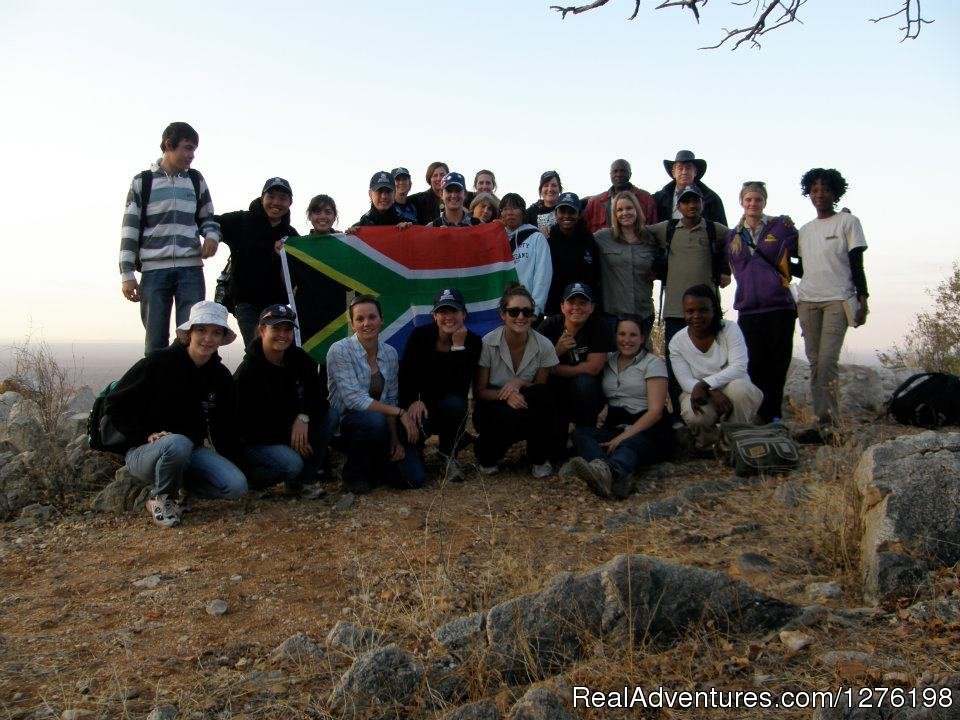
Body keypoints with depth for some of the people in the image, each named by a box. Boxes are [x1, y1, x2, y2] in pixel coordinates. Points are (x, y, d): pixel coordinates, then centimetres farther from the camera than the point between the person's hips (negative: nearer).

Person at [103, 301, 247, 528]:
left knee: (236, 485, -19)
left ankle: (177, 483, 6)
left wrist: (233, 464, 4)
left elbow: (225, 429, 11)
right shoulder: (159, 363, -12)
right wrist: (146, 434, -19)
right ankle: (161, 498, -9)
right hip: (143, 450, -4)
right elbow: (114, 406, -8)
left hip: (191, 452, 4)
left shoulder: (221, 377, 3)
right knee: (178, 444, -39)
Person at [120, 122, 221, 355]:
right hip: (154, 271, -1)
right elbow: (130, 229, 5)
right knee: (156, 340, 0)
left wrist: (212, 236, -3)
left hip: (191, 269, 1)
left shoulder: (196, 180, 13)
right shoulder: (142, 182, 6)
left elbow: (207, 218, 22)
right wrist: (127, 274, -2)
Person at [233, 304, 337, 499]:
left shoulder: (299, 359, -3)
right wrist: (290, 438, -22)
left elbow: (319, 397, -3)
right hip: (254, 441, -6)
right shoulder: (247, 373, -19)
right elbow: (246, 423, -19)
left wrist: (304, 417, -25)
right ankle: (248, 474, 0)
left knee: (329, 418, -15)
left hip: (287, 428, 7)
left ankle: (303, 481, -5)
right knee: (291, 463, -34)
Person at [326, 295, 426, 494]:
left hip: (380, 424, 5)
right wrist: (400, 412, -23)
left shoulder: (390, 353, 1)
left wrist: (394, 438, -7)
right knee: (375, 421, -39)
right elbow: (354, 399, -22)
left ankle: (374, 462, 19)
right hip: (346, 423, -4)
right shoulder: (339, 350, -15)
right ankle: (354, 474, -10)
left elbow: (390, 399, 6)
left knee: (414, 478, -12)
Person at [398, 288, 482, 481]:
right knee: (414, 424, -35)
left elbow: (460, 387, -25)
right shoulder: (420, 335, -12)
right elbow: (405, 375, -9)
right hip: (421, 407, 0)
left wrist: (458, 346, -30)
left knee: (454, 403, -36)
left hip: (450, 410, 1)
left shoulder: (472, 341, -13)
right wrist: (414, 401, -26)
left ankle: (448, 455, -6)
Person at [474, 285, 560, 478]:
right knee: (511, 418, -36)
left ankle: (539, 459, -6)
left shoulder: (544, 346, -11)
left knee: (543, 396, -31)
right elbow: (479, 391, -10)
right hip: (493, 407, -2)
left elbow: (541, 388, 0)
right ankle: (487, 455, 0)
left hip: (529, 409, 2)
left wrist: (520, 383, -21)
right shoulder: (488, 343, -15)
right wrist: (505, 395, -30)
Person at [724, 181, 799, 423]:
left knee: (777, 364, -1)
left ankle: (772, 417, 7)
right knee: (755, 365, 0)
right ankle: (761, 418, 7)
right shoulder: (733, 237, 15)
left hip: (780, 306, -2)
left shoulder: (781, 226, 6)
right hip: (748, 309, 2)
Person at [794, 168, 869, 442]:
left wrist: (862, 300, -6)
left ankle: (831, 424, -14)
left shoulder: (848, 222, 5)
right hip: (808, 301, 5)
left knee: (828, 360, -16)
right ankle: (822, 423, 5)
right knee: (815, 363, 2)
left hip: (838, 300, -5)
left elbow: (857, 264, 1)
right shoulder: (805, 230, 19)